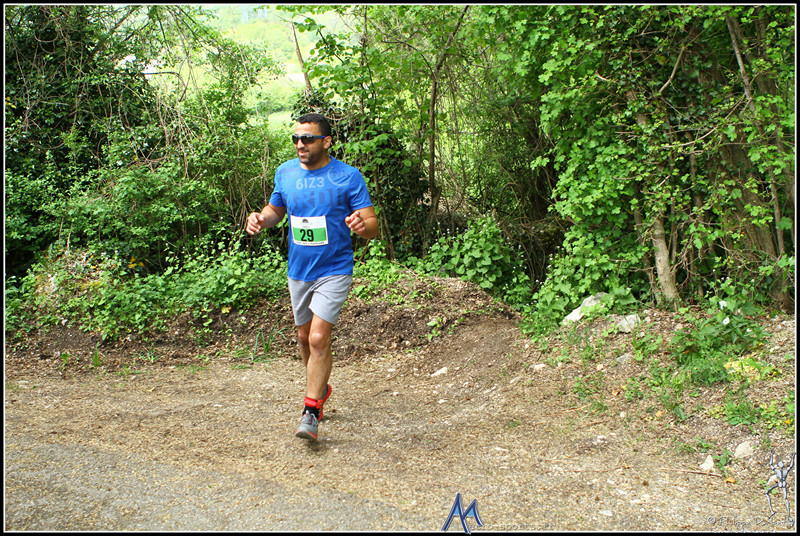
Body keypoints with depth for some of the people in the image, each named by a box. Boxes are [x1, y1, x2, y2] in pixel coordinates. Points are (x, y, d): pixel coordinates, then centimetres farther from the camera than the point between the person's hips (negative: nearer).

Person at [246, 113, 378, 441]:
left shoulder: (348, 177, -12)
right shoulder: (285, 172, 2)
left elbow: (372, 227, -12)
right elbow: (276, 209, 18)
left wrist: (362, 225, -37)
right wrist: (261, 219, -5)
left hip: (334, 270, -5)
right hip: (298, 270, 5)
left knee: (319, 339, -13)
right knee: (304, 337, 17)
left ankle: (311, 413, -3)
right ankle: (321, 388, 42)